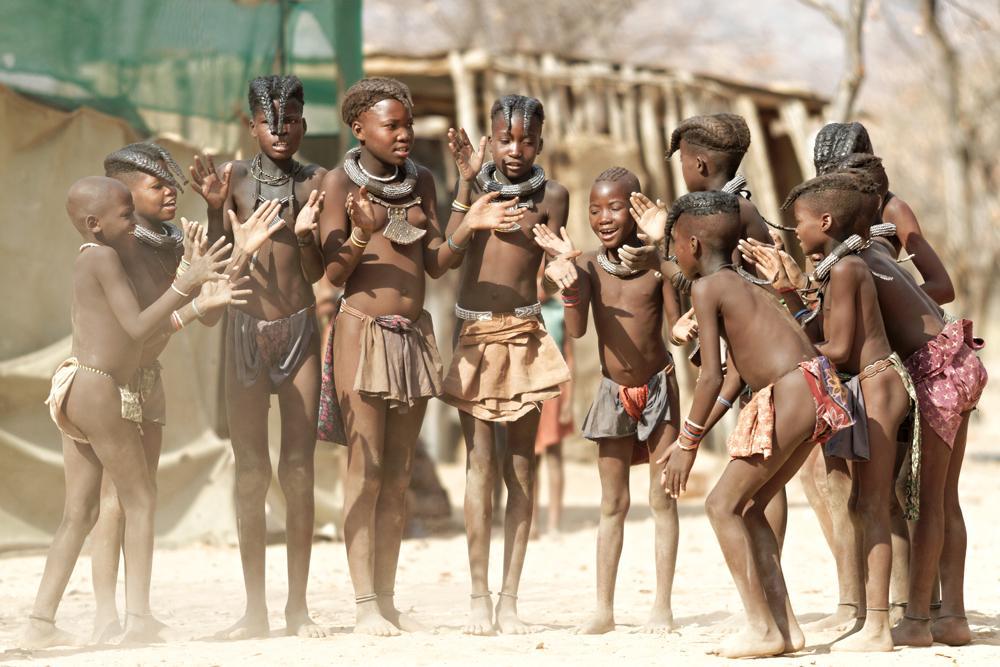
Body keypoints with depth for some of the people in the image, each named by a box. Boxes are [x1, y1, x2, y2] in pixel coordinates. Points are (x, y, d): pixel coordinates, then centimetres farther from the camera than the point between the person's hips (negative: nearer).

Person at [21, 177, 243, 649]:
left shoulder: (90, 262, 20)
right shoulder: (102, 257, -9)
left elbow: (152, 330, 22)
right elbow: (138, 327, -16)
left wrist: (202, 303, 20)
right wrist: (187, 283, -17)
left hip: (76, 393, 9)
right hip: (99, 390, -9)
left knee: (80, 511, 8)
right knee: (140, 499, -2)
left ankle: (40, 623, 4)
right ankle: (139, 618, -5)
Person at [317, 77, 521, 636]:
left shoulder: (421, 181, 11)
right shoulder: (342, 182, -4)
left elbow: (436, 263, 8)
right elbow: (334, 272, -7)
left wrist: (467, 229, -8)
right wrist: (363, 233, -24)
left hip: (415, 334, 5)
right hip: (363, 331, -5)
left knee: (399, 474, 6)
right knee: (365, 469, -6)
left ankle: (388, 599, 9)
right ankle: (365, 604, -5)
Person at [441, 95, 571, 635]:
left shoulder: (550, 196, 2)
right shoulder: (476, 185, 2)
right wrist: (465, 182, -14)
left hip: (524, 333, 1)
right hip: (474, 332, 0)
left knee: (521, 465, 1)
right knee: (480, 461, -4)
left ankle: (509, 598, 4)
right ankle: (478, 596, -1)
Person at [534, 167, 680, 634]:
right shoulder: (589, 267, -6)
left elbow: (679, 325, -19)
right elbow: (576, 330, -16)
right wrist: (567, 276, -29)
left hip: (658, 386, -3)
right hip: (613, 392, 3)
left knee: (662, 498, 2)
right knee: (612, 504, 9)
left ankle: (662, 607, 6)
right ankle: (604, 609, 13)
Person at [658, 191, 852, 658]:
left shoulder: (706, 287, -5)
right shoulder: (742, 286, 23)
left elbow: (711, 378, -11)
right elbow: (733, 378, 23)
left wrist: (687, 444, -3)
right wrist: (692, 437, 24)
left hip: (792, 393, -9)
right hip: (817, 392, 9)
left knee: (722, 505, 0)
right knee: (748, 506, 17)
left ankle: (763, 629, -1)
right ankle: (785, 627, 17)